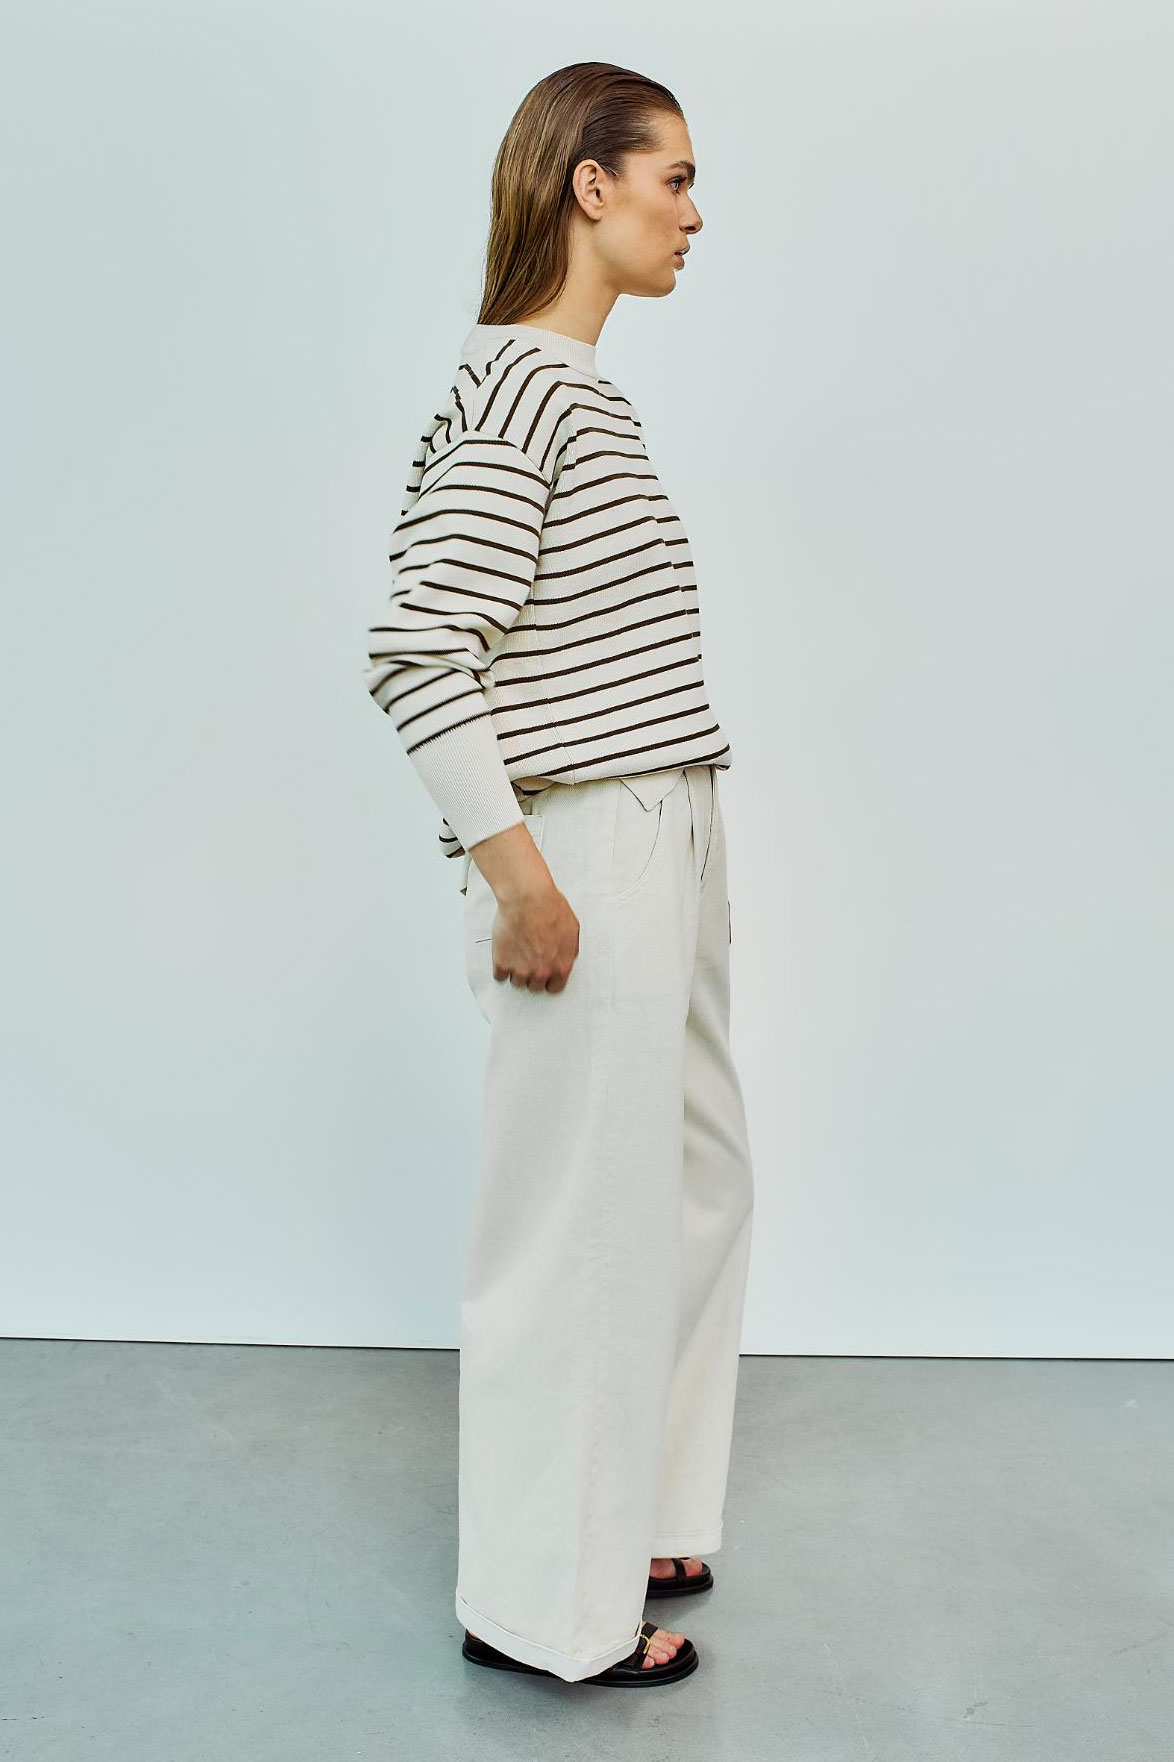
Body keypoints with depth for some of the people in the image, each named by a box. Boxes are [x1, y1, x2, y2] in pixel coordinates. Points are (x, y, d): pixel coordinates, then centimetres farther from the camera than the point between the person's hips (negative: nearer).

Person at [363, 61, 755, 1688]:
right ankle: (547, 1603, 20)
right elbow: (418, 656, -22)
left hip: (667, 842, 10)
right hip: (585, 855, -10)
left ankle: (630, 1515, 37)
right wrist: (519, 876, -20)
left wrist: (672, 857, 16)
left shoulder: (587, 392, 15)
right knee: (585, 1219, 1)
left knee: (696, 1187, 19)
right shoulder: (513, 387, -15)